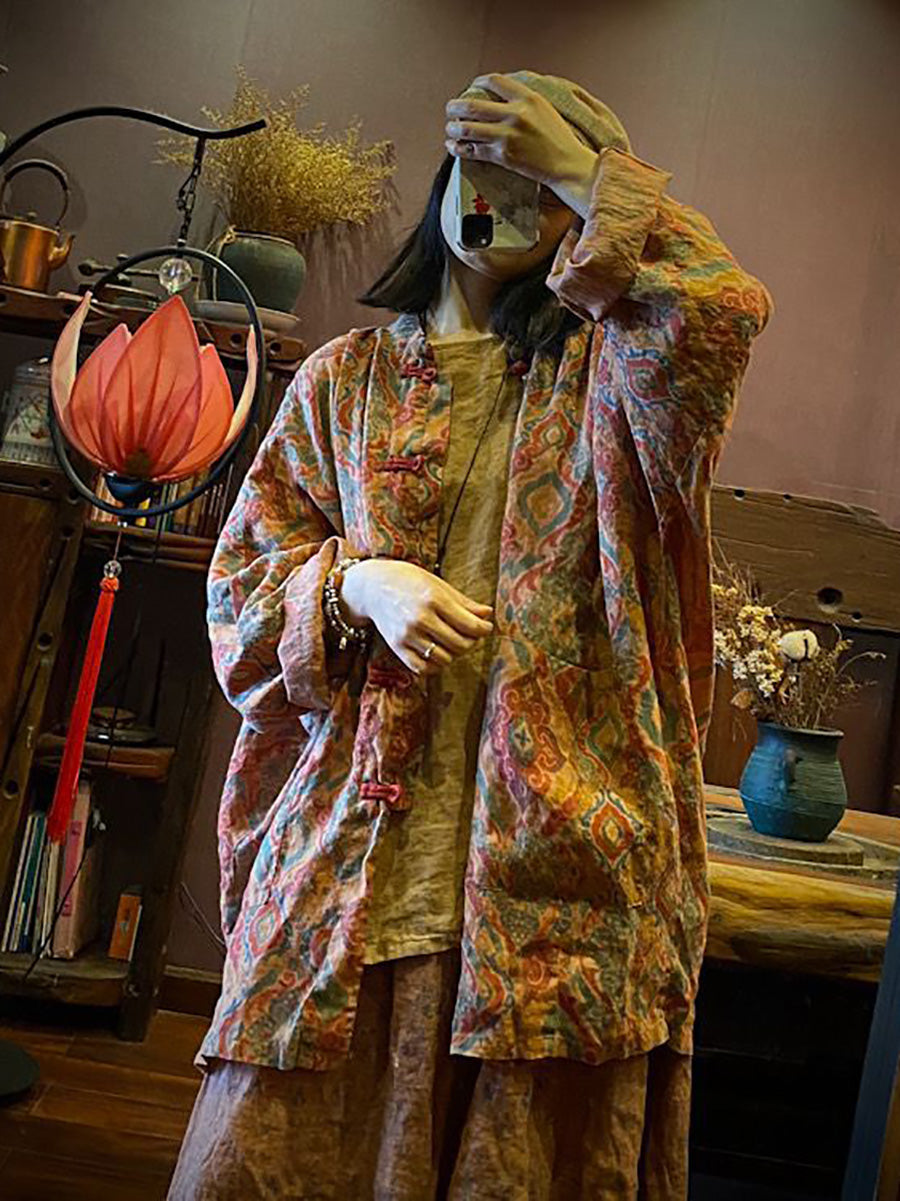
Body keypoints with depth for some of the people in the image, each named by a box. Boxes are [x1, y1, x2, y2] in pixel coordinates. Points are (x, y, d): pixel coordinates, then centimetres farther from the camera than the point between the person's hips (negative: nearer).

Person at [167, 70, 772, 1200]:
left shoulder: (601, 378, 8)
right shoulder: (349, 377, 13)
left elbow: (723, 316, -15)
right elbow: (241, 579, 10)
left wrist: (581, 168, -6)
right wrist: (357, 584, -11)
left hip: (546, 865, -1)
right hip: (351, 856, 2)